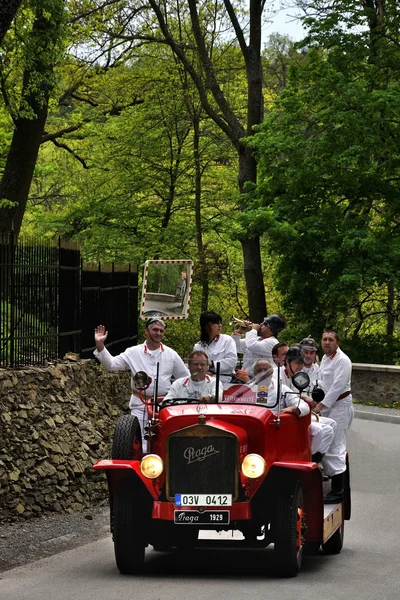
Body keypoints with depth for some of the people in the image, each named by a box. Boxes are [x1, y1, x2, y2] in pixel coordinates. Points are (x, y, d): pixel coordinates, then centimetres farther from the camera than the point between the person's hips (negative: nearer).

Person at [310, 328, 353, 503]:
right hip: (327, 405, 10)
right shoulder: (325, 358, 15)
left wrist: (320, 406, -21)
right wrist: (316, 401, 13)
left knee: (334, 448, -14)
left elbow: (338, 387, -22)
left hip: (340, 405, -10)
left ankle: (338, 492, -13)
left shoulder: (342, 360, -15)